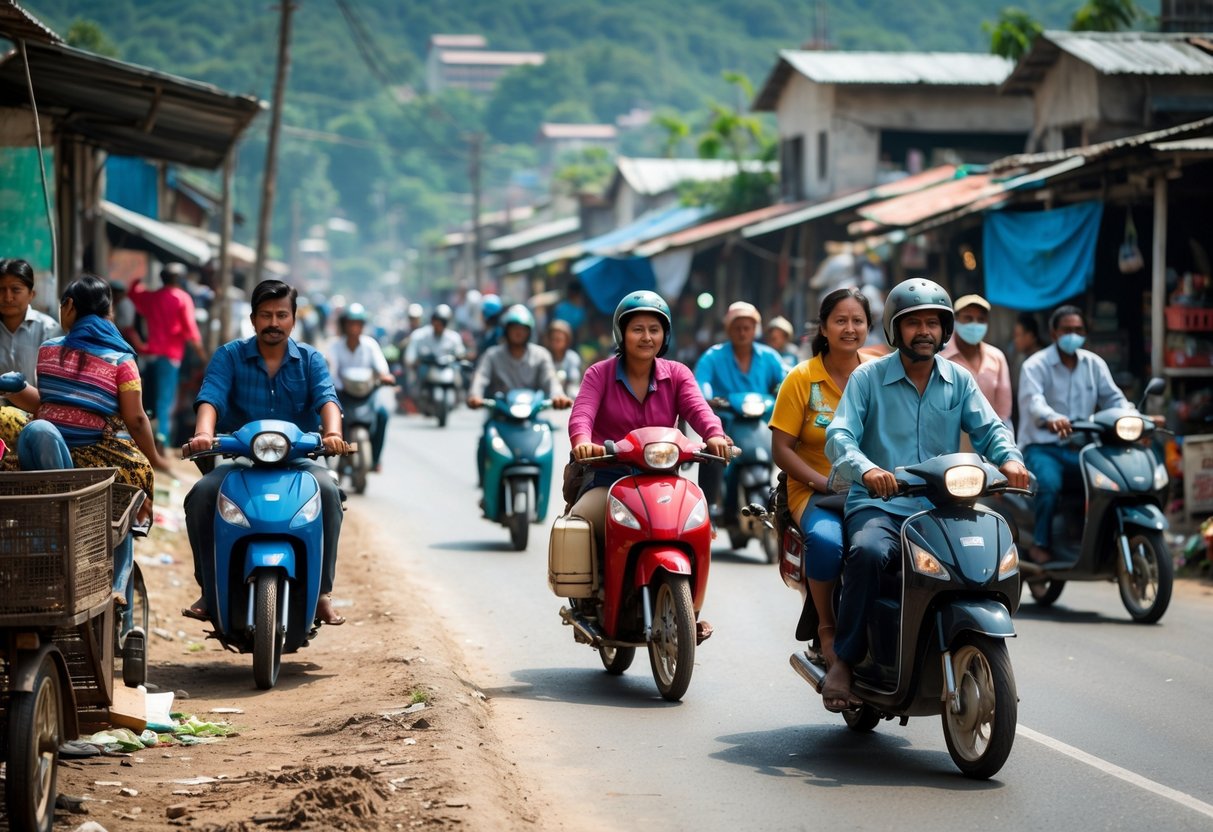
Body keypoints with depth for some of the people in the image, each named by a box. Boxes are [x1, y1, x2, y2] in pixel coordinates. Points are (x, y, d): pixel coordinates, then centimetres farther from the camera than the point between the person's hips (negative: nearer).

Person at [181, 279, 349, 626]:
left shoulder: (310, 360, 7)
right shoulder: (229, 356, 5)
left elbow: (327, 399, -10)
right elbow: (210, 397, -12)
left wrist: (332, 433, -34)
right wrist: (203, 433, -34)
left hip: (297, 458, 0)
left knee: (328, 490, -31)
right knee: (201, 494, -28)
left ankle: (322, 592, -24)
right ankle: (210, 589, -15)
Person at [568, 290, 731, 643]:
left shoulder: (677, 375, 10)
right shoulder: (600, 374, 5)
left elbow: (698, 409, -10)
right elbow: (582, 412, -15)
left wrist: (715, 435, -34)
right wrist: (582, 441, -39)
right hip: (608, 478, -1)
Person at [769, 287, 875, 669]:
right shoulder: (802, 378, 3)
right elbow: (781, 449, 0)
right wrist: (826, 483, -13)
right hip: (815, 492, -2)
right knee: (826, 539, -37)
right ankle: (827, 629, -15)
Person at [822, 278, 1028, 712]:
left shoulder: (959, 380, 14)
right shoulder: (868, 378, 4)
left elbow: (988, 428, 6)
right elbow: (839, 436, -7)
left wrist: (1009, 458, -19)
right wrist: (865, 469, -30)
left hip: (942, 509, 3)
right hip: (878, 506, -3)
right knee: (868, 552, -37)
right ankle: (844, 660, -24)